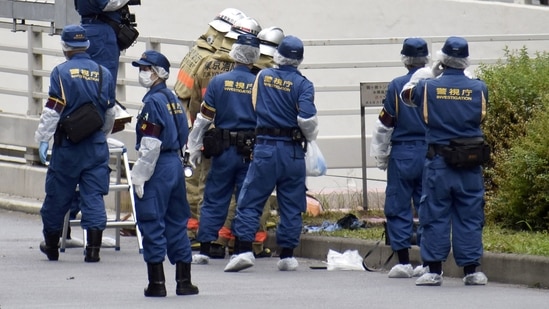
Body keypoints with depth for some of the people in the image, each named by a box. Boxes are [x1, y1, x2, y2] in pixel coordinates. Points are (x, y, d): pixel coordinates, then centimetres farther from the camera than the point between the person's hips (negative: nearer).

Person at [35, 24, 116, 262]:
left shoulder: (61, 73, -9)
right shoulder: (103, 74, 5)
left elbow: (52, 110, -12)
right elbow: (110, 113, 14)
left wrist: (43, 139, -4)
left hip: (67, 145, -3)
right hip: (96, 145, 3)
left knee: (57, 196, 9)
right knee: (94, 195, 3)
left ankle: (51, 245, 21)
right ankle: (93, 247, -5)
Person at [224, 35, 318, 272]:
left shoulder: (263, 77, 3)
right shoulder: (303, 84, -6)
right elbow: (307, 119, -14)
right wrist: (311, 136, 5)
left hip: (264, 147, 1)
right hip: (292, 150, -1)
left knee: (250, 201, 3)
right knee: (291, 205, 8)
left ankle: (243, 250, -8)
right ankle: (287, 255, 10)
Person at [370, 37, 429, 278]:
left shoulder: (396, 86, -7)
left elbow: (384, 125, -3)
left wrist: (380, 155, 9)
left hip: (403, 154, -3)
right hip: (432, 151, 3)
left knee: (398, 208, 4)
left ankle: (403, 262, 0)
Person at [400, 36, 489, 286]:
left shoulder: (429, 87, -5)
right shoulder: (479, 89, -2)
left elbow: (406, 94, 14)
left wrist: (428, 76, 28)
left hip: (438, 162, -1)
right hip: (471, 163, 1)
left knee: (435, 217, 4)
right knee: (470, 217, 6)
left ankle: (434, 270, 3)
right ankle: (471, 270, 6)